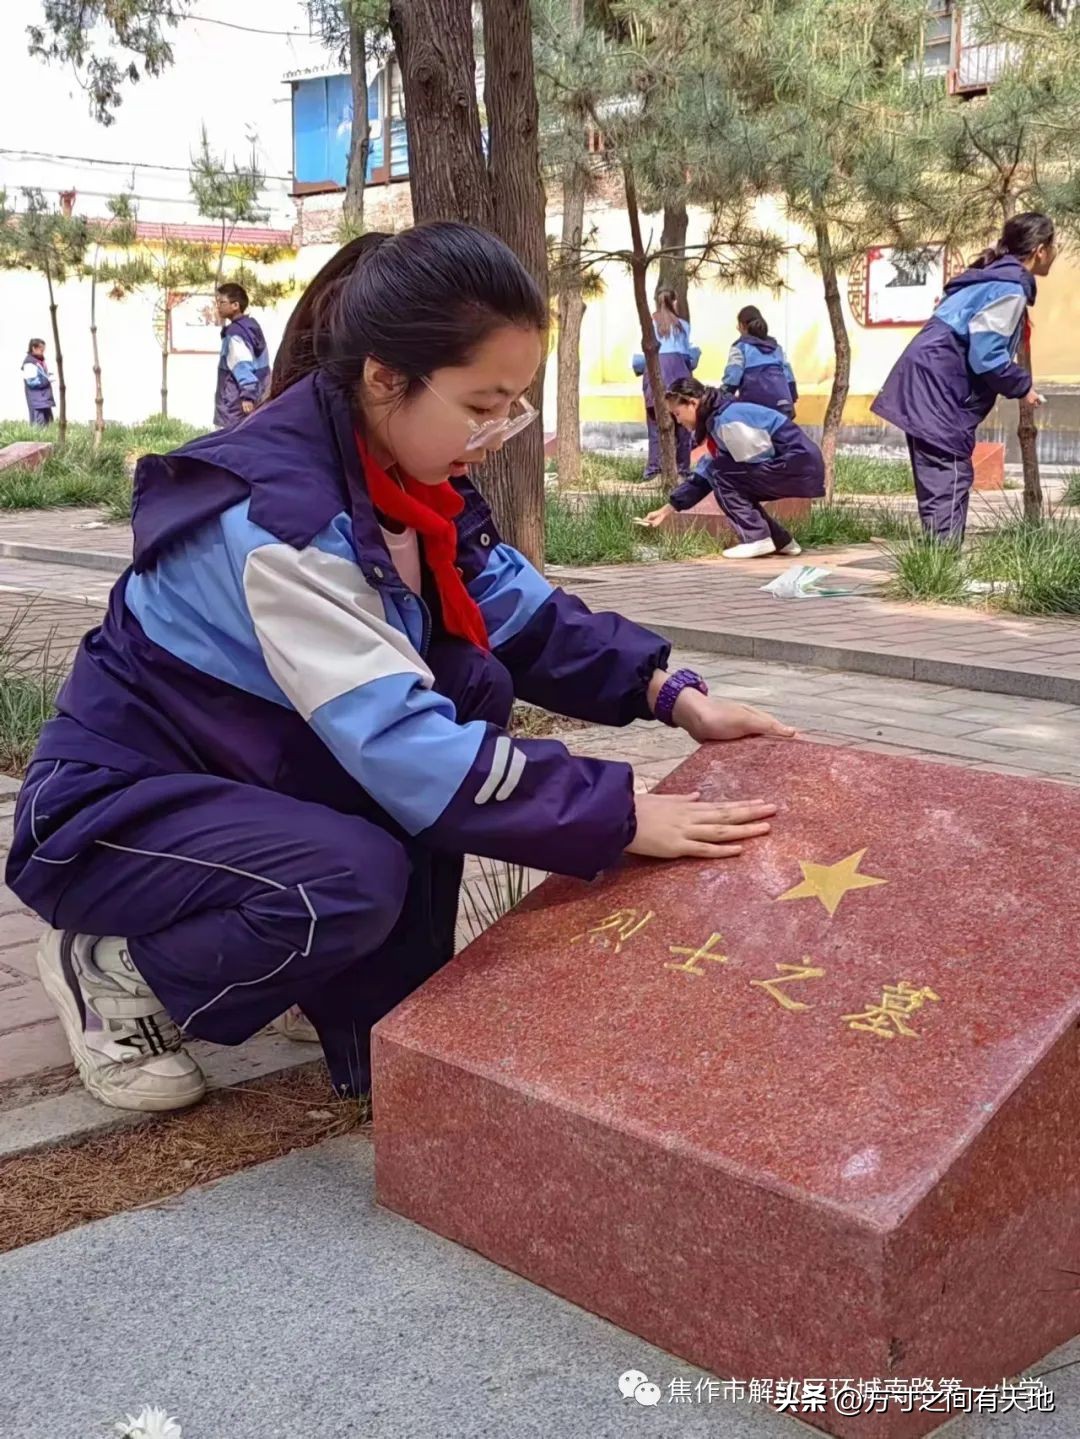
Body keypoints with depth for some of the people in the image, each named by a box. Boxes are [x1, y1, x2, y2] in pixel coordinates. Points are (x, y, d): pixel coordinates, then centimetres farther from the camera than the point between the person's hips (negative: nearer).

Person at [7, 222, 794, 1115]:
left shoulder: (410, 479, -4)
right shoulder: (274, 511, -31)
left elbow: (526, 615, -1)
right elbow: (397, 741, -37)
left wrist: (671, 695, -15)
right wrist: (622, 818, -35)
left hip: (256, 780, 9)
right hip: (113, 807, -8)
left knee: (469, 691, -9)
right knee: (355, 881, -33)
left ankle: (383, 1015, 1)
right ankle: (117, 971, -3)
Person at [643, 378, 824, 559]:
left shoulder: (726, 419, -18)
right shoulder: (717, 420, 15)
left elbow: (760, 458, -16)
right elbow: (703, 475, 20)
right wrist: (667, 509, 21)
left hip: (799, 466, -10)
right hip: (797, 467, 10)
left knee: (720, 472, -10)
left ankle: (756, 539, -8)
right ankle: (781, 541, 16)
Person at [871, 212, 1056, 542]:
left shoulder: (996, 278, 19)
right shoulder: (1010, 288, -12)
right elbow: (986, 356, -18)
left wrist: (1016, 383, 17)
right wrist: (1023, 387, -4)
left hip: (929, 384, 10)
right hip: (936, 387, -10)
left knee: (941, 482, 11)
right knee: (949, 482, -11)